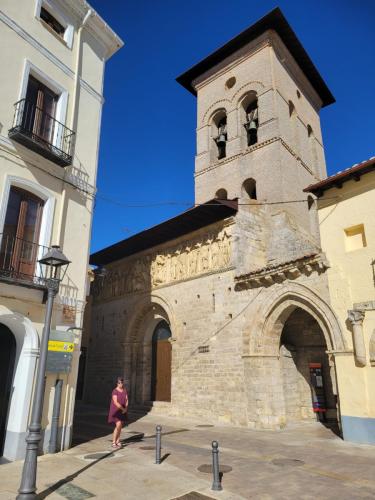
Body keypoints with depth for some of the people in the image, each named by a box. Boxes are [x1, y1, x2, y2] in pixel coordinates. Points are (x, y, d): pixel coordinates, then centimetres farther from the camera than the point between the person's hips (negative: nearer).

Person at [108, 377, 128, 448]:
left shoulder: (124, 390, 2)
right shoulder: (115, 391, -18)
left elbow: (127, 400, 2)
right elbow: (116, 402, -24)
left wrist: (125, 409, -11)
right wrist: (123, 409, -18)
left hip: (122, 411, 6)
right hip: (115, 411, -6)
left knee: (120, 426, 8)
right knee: (118, 425, -18)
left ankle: (117, 441, 20)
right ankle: (113, 442, -6)